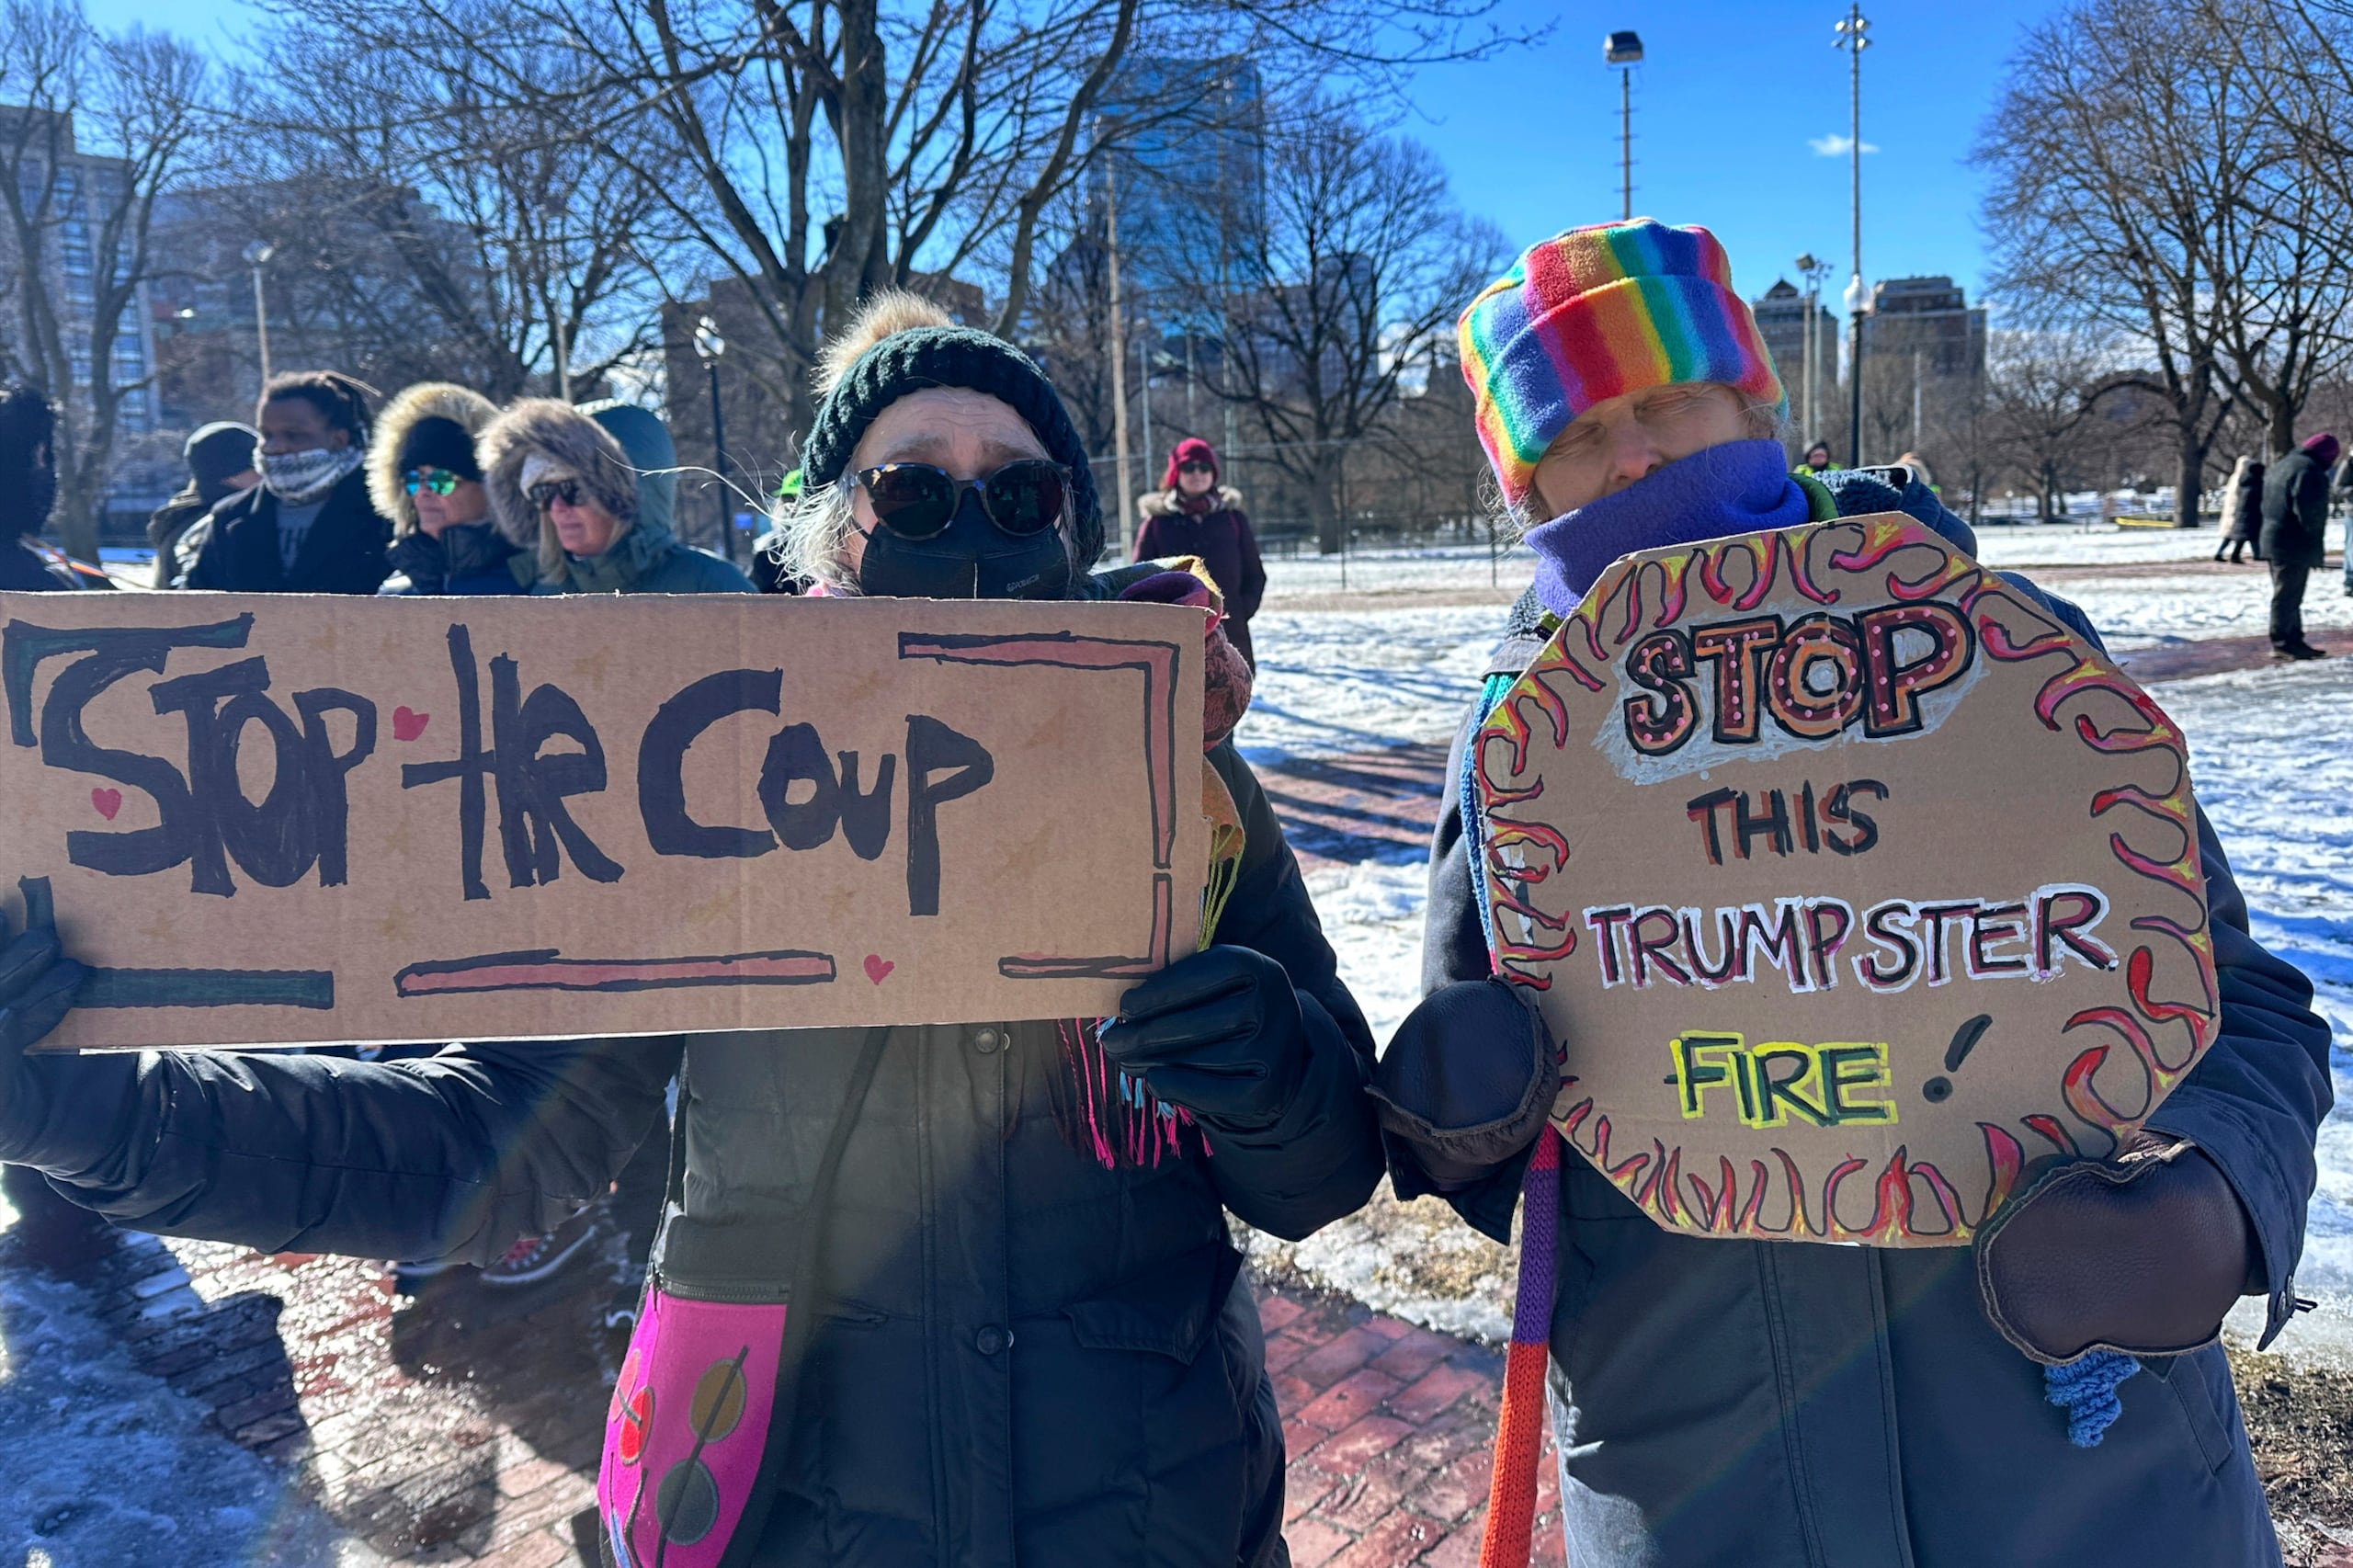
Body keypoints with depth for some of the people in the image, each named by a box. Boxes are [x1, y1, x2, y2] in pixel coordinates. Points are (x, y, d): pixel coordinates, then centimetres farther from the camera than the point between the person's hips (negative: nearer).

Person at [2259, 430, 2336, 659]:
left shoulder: (2280, 466, 17)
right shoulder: (2308, 470, -15)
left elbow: (2266, 506, 21)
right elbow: (2310, 511, -21)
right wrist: (2317, 547, -12)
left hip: (2272, 540, 10)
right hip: (2294, 545, -10)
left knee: (2289, 596, 14)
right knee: (2288, 596, -5)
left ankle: (2294, 640, 20)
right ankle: (2283, 643, -2)